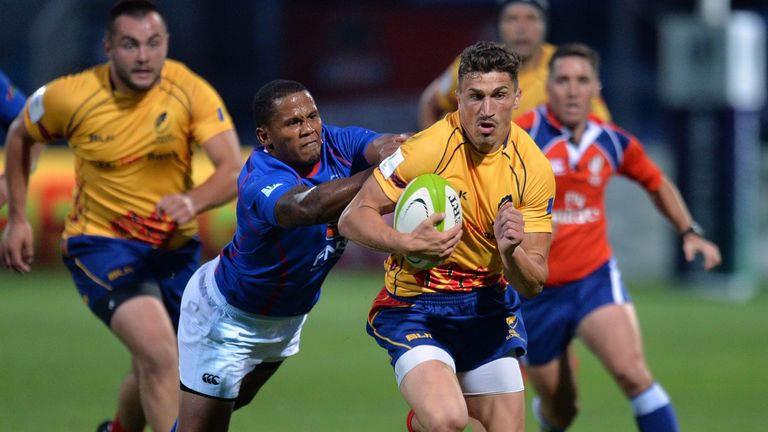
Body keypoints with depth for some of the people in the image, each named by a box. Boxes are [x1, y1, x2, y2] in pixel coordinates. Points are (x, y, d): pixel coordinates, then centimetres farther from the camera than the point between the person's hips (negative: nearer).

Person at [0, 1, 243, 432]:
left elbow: (234, 170, -24)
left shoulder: (191, 91, -15)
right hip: (100, 245, -3)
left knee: (152, 374, 17)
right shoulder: (71, 96, -14)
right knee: (159, 354, -27)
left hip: (175, 246, 3)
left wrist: (192, 201, -44)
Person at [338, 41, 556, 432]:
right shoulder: (429, 149, -18)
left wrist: (511, 251, -27)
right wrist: (406, 244, -32)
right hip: (414, 306, -5)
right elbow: (353, 217, -15)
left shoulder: (533, 169, -7)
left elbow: (533, 285, -6)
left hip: (487, 307, 5)